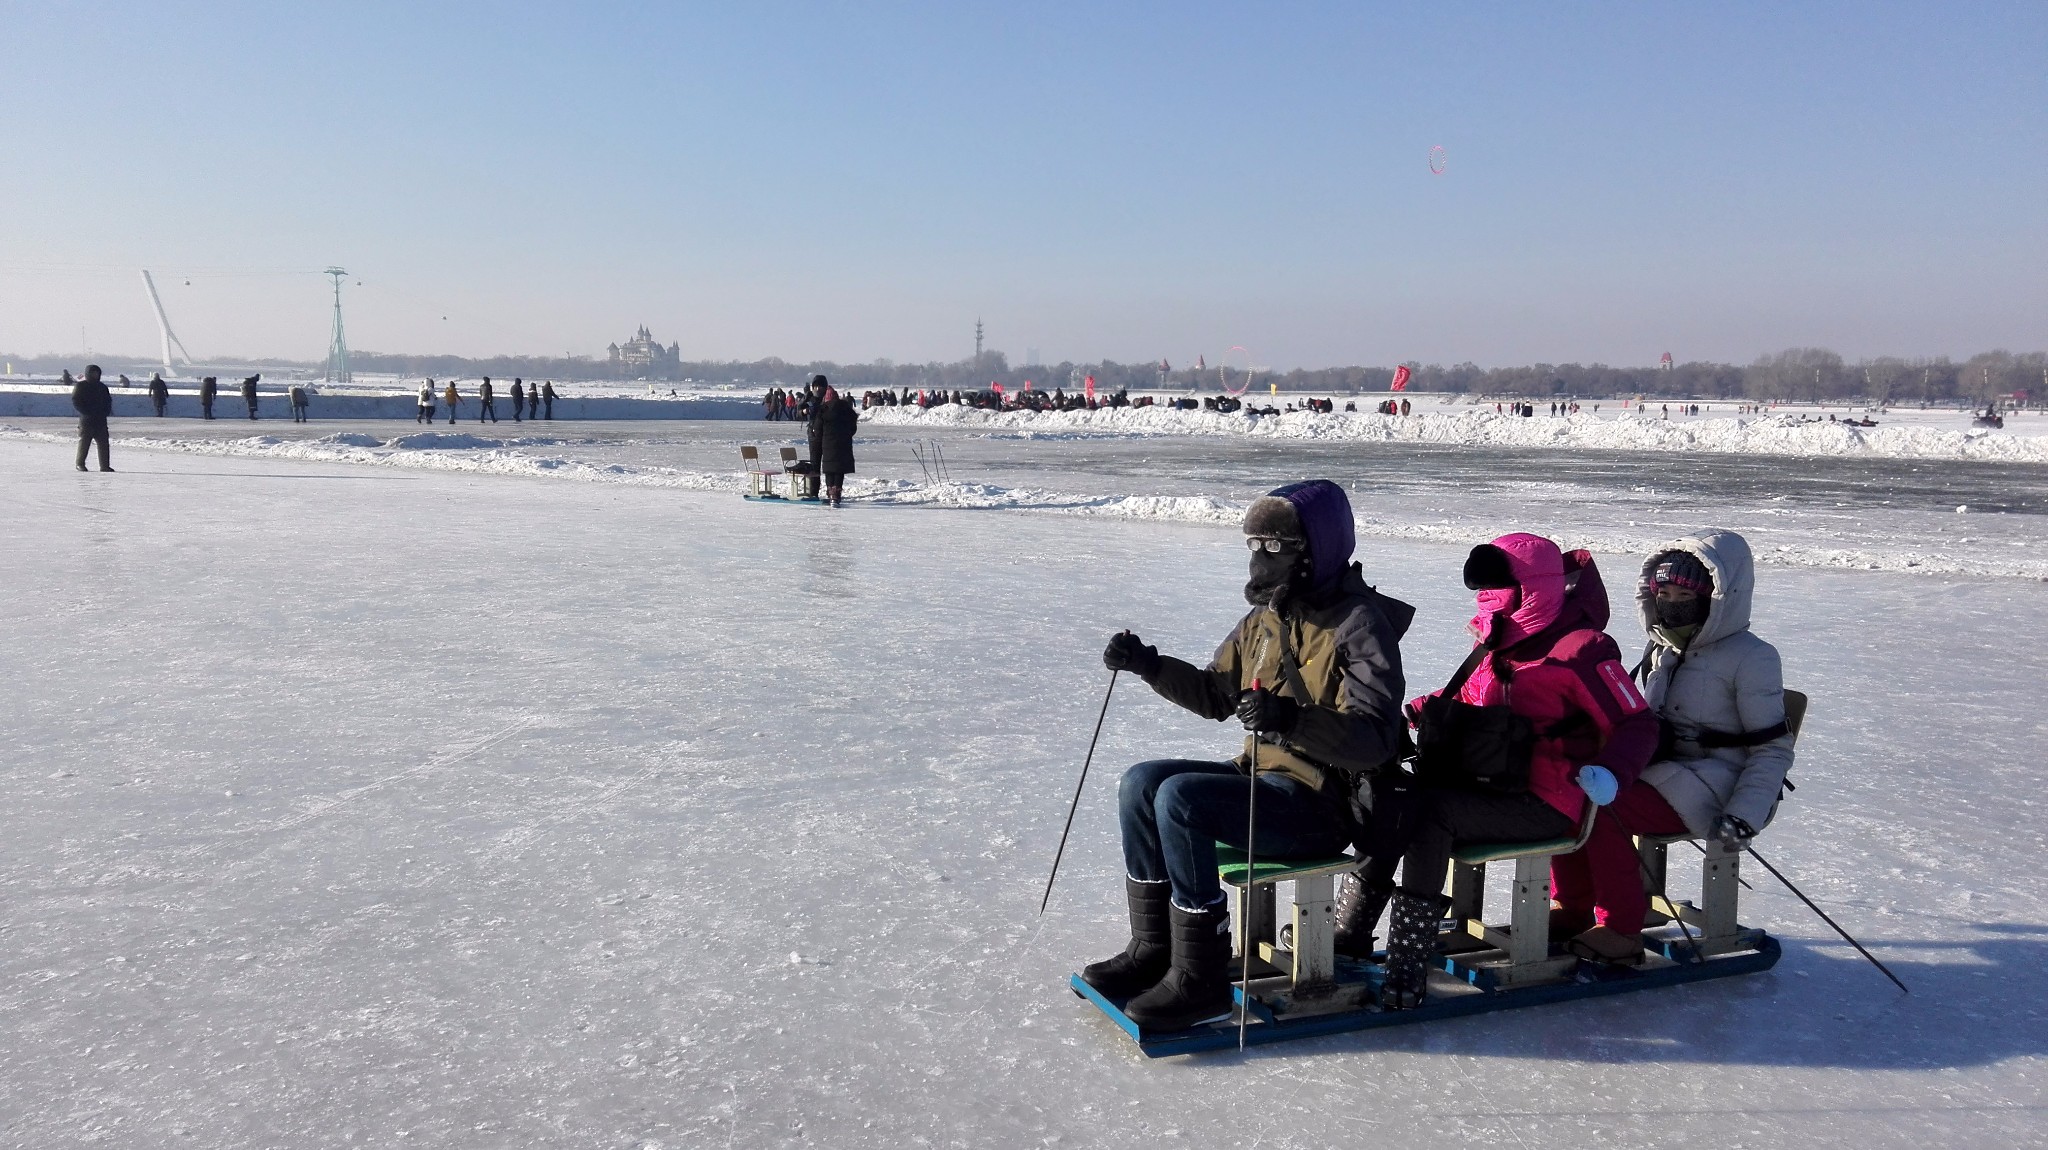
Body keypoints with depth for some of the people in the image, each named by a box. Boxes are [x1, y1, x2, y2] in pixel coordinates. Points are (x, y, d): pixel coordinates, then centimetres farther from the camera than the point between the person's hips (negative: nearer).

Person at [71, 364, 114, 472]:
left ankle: (104, 465, 2)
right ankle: (80, 464, 7)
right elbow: (76, 402, -6)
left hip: (100, 420, 5)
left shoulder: (102, 387, 16)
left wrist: (105, 413, 2)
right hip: (86, 420, -5)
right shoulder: (80, 386, 0)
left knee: (103, 443, 0)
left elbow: (108, 401, 20)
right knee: (84, 442, -3)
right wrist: (87, 413, -16)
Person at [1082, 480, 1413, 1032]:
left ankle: (1201, 976, -17)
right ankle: (1153, 948, 7)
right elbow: (1215, 694, 22)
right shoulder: (1265, 618, 11)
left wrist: (1293, 718, -40)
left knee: (1181, 798, -25)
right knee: (1141, 783, -2)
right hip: (1261, 776, 9)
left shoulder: (1360, 625, -15)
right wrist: (1151, 666, 6)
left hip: (1322, 804, -9)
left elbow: (1374, 738, -25)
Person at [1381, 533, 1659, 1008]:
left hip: (1545, 804, -8)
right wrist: (1411, 712, 7)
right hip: (1492, 787, 8)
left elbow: (1637, 724, -12)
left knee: (1431, 808, -29)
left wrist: (1609, 772, -31)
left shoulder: (1580, 650, -11)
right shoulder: (1498, 646, 13)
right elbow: (1465, 699, 24)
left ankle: (1410, 960, -29)